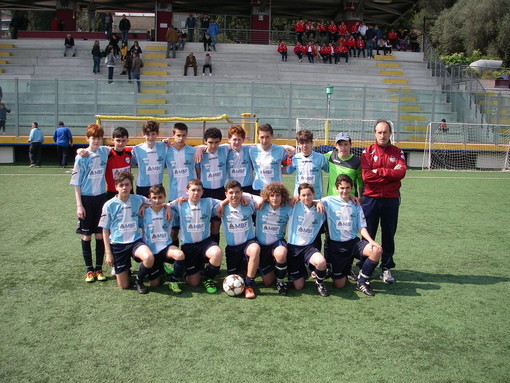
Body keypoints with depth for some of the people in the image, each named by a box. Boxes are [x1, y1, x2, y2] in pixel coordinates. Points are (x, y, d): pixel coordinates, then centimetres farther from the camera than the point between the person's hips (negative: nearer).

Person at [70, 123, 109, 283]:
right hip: (86, 199, -2)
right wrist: (79, 205, -8)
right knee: (86, 236, 5)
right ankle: (89, 269, 17)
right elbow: (76, 183, -5)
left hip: (101, 197, 3)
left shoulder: (105, 152, 1)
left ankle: (99, 268, 18)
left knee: (100, 235, 7)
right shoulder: (81, 157, -8)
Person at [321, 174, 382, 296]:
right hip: (336, 245, -3)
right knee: (339, 285, -4)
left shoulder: (356, 205, 7)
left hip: (353, 242, 3)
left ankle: (361, 282, -7)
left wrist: (371, 241, -12)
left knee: (376, 250, -28)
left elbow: (361, 227, 4)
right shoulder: (329, 202, -2)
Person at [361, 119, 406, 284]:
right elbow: (366, 176, -12)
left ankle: (386, 268, 19)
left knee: (388, 235, 8)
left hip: (391, 200, 1)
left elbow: (401, 172, -10)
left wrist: (379, 172, -12)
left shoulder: (397, 152, 8)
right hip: (370, 199, -1)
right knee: (368, 235, 5)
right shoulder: (368, 151, 3)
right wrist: (390, 174, -10)